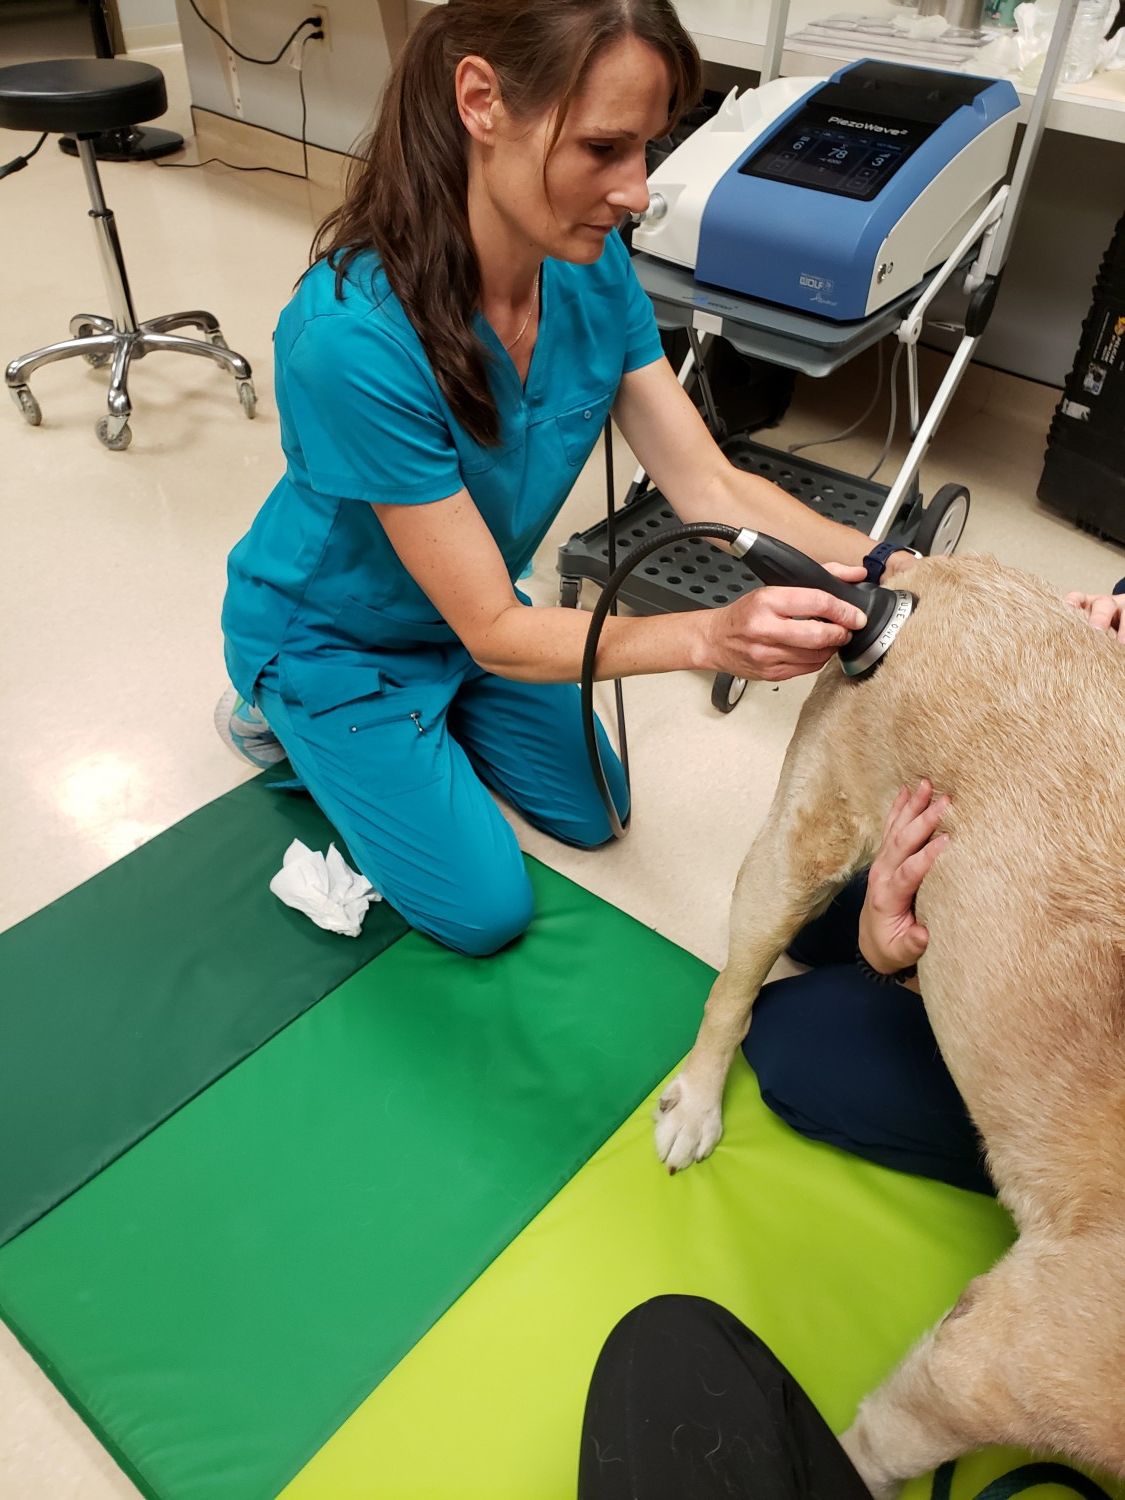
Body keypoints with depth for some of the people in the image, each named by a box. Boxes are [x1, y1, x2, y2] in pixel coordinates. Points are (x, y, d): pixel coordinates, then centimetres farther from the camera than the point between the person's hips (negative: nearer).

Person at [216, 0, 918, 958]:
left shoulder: (593, 268, -19)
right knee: (487, 910, 5)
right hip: (333, 636, -6)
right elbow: (493, 630, -32)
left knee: (595, 816, 18)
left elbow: (709, 488, -17)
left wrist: (886, 564, -33)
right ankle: (284, 717, 20)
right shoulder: (352, 337, -38)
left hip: (477, 613, 6)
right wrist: (710, 637, -45)